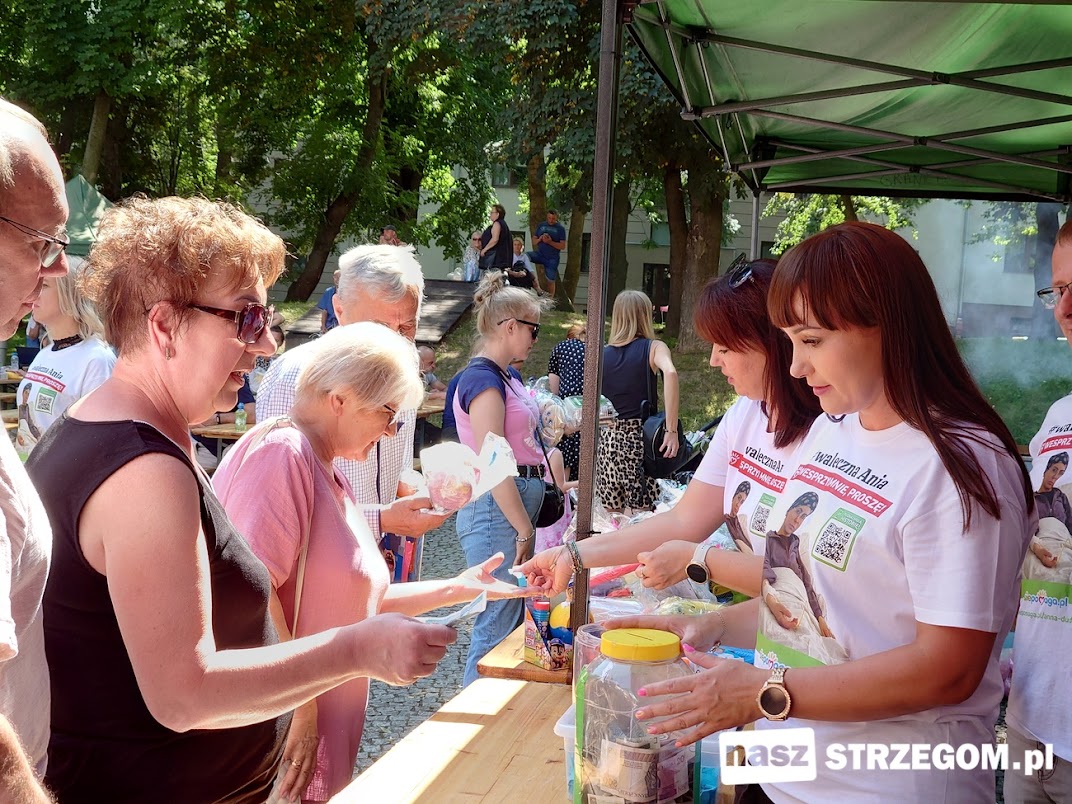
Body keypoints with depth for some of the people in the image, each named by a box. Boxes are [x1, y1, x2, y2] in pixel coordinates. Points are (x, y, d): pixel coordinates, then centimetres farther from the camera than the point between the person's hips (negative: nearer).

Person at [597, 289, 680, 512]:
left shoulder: (602, 353, 9)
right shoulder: (653, 348, -2)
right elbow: (670, 372, -22)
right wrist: (672, 430, -23)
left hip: (607, 439, 4)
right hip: (639, 440, -4)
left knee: (611, 517, 12)